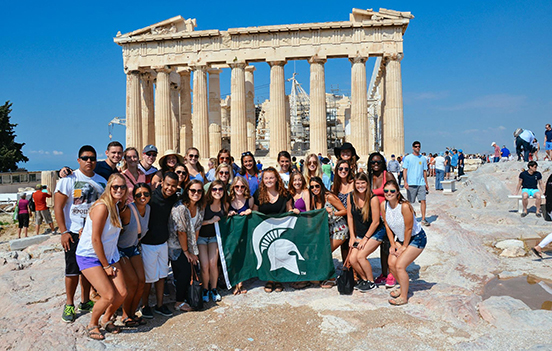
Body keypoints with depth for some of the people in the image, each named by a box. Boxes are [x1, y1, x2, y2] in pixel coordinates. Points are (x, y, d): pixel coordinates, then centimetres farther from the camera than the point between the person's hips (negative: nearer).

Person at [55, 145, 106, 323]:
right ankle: (69, 305, 18)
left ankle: (85, 301, 26)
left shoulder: (102, 181, 7)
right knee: (73, 270, 1)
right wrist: (64, 232, -13)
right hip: (73, 233, -4)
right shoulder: (68, 179, -6)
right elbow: (58, 207, -7)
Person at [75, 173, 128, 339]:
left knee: (122, 293, -2)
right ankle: (92, 324, 14)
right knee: (109, 296, -14)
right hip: (90, 256, -7)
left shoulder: (117, 206, 3)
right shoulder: (101, 207, -21)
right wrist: (106, 265, -12)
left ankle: (106, 320, 26)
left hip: (108, 255, 7)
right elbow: (95, 239, -20)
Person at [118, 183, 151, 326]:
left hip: (133, 247, 6)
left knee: (142, 281, -1)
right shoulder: (127, 210, -27)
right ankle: (125, 316, 13)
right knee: (133, 283, -8)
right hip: (120, 249, -6)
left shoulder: (148, 209, -4)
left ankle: (132, 313, 17)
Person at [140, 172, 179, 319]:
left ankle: (159, 305, 30)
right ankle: (145, 305, 27)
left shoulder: (174, 199, -1)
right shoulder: (151, 196, -20)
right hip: (148, 243, -6)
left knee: (161, 274, 15)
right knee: (149, 277, 6)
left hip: (163, 242, 6)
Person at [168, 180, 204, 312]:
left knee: (190, 270, 4)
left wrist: (193, 250, 1)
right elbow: (181, 232, -20)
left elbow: (196, 230, 2)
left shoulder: (200, 208, -2)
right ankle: (179, 303, 11)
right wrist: (186, 252, -11)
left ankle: (185, 297, 24)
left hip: (188, 246, 7)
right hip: (176, 245, -6)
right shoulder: (180, 208, -24)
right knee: (185, 271, -7)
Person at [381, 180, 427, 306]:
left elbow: (409, 229, -21)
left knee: (399, 265, -15)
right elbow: (387, 226, 1)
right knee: (391, 263, -2)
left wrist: (404, 247, -12)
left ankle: (404, 297, 2)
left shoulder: (405, 206, -30)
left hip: (416, 238, -7)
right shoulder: (383, 205, -10)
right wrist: (393, 244, 1)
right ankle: (403, 287, 25)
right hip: (400, 238, 7)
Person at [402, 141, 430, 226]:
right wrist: (405, 182, -12)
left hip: (421, 183, 3)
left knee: (423, 200, -5)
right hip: (411, 184, -2)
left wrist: (426, 183, 15)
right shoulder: (408, 158, 2)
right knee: (410, 202, 4)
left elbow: (425, 171, 16)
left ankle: (423, 219, 1)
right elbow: (405, 170, -2)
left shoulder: (423, 158, 12)